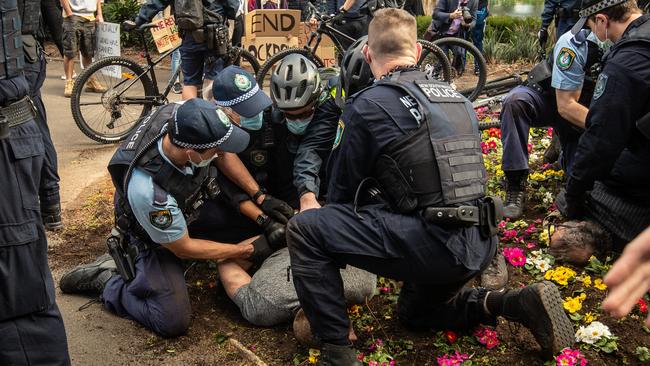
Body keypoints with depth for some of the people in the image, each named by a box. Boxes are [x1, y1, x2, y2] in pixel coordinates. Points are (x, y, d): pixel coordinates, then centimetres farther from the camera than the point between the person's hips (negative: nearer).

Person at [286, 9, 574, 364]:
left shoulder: (366, 105, -4)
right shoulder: (458, 99, 16)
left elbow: (342, 189, 5)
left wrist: (338, 247, 25)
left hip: (432, 244, -7)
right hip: (478, 245, 8)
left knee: (304, 229, -1)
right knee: (414, 311, 33)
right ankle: (515, 304, 14)